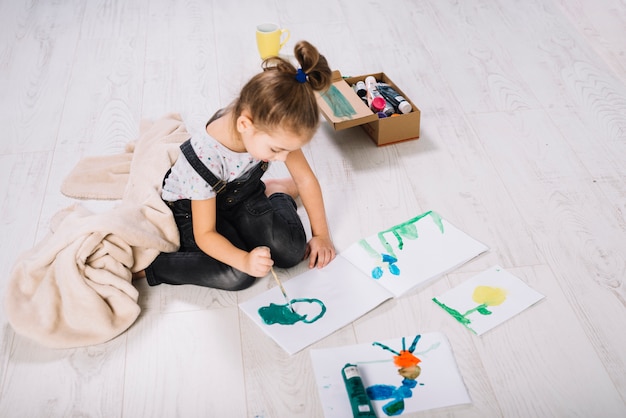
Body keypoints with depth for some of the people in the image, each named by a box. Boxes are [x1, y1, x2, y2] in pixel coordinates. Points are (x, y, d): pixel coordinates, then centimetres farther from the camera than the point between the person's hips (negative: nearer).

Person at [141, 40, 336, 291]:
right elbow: (205, 234, -29)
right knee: (237, 276, -27)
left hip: (241, 194, 5)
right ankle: (148, 264, -12)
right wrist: (245, 260, -46)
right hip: (194, 208, -5)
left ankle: (277, 193, 17)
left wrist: (321, 234, -4)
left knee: (292, 252, -12)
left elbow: (306, 179, -9)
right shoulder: (205, 158, -38)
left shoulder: (274, 129, -26)